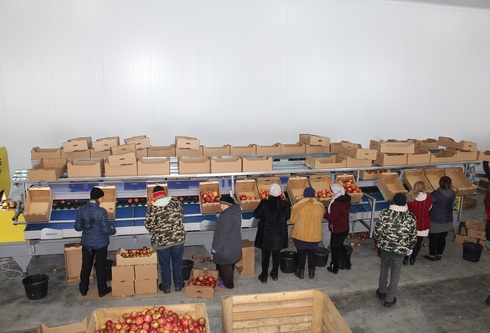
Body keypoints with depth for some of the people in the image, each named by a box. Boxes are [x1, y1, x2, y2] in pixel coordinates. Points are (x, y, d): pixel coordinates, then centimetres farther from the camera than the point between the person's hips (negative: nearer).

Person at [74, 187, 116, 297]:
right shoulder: (101, 211, -21)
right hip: (100, 244, -4)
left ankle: (83, 289, 33)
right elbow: (106, 230, -19)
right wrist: (113, 230, 2)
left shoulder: (81, 210, -7)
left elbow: (77, 227, 1)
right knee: (100, 267, 10)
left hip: (86, 243, 4)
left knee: (86, 266, 19)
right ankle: (102, 290, 23)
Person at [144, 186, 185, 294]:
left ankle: (166, 287, 29)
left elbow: (149, 226, -9)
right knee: (177, 262, 19)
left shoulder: (152, 208, -12)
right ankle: (178, 285, 31)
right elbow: (181, 215, 6)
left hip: (161, 241, -2)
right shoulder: (175, 202, -5)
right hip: (178, 238, 2)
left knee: (165, 265, 16)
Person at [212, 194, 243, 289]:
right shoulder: (235, 212, -2)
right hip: (233, 245, 9)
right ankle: (224, 278, 43)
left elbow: (223, 235, -27)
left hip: (226, 247, -9)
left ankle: (228, 283, 27)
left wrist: (215, 248, -18)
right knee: (229, 264, 24)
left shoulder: (227, 217, -30)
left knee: (225, 266, 11)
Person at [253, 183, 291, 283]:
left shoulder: (264, 203, -19)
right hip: (279, 234, 2)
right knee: (276, 254, 18)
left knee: (265, 255, 11)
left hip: (266, 234, -2)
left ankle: (264, 276, 20)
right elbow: (288, 216, 2)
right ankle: (275, 274, 31)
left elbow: (256, 215, -8)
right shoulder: (284, 204, -13)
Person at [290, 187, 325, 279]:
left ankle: (301, 272, 27)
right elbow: (320, 219, 7)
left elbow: (292, 220, -5)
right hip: (314, 235, 2)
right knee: (312, 253, 18)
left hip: (300, 234, -2)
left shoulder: (298, 206, -16)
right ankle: (311, 272, 30)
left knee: (301, 253, 15)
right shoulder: (320, 206, -9)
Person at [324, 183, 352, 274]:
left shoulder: (336, 203, -29)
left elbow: (331, 218, -25)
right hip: (345, 228, 8)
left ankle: (334, 268, 24)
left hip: (337, 230, -8)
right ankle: (347, 264, 38)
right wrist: (327, 212, 5)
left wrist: (324, 213, -9)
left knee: (334, 248, 9)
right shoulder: (345, 199, -1)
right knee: (340, 246, 26)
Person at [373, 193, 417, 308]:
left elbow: (376, 232, -12)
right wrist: (409, 248, 14)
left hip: (385, 247, 1)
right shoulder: (410, 218, -14)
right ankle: (389, 299, 26)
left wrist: (379, 242, 7)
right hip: (400, 250, -1)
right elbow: (413, 237, -5)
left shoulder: (384, 213, -16)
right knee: (395, 274, 16)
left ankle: (382, 292, 41)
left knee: (384, 268, 25)